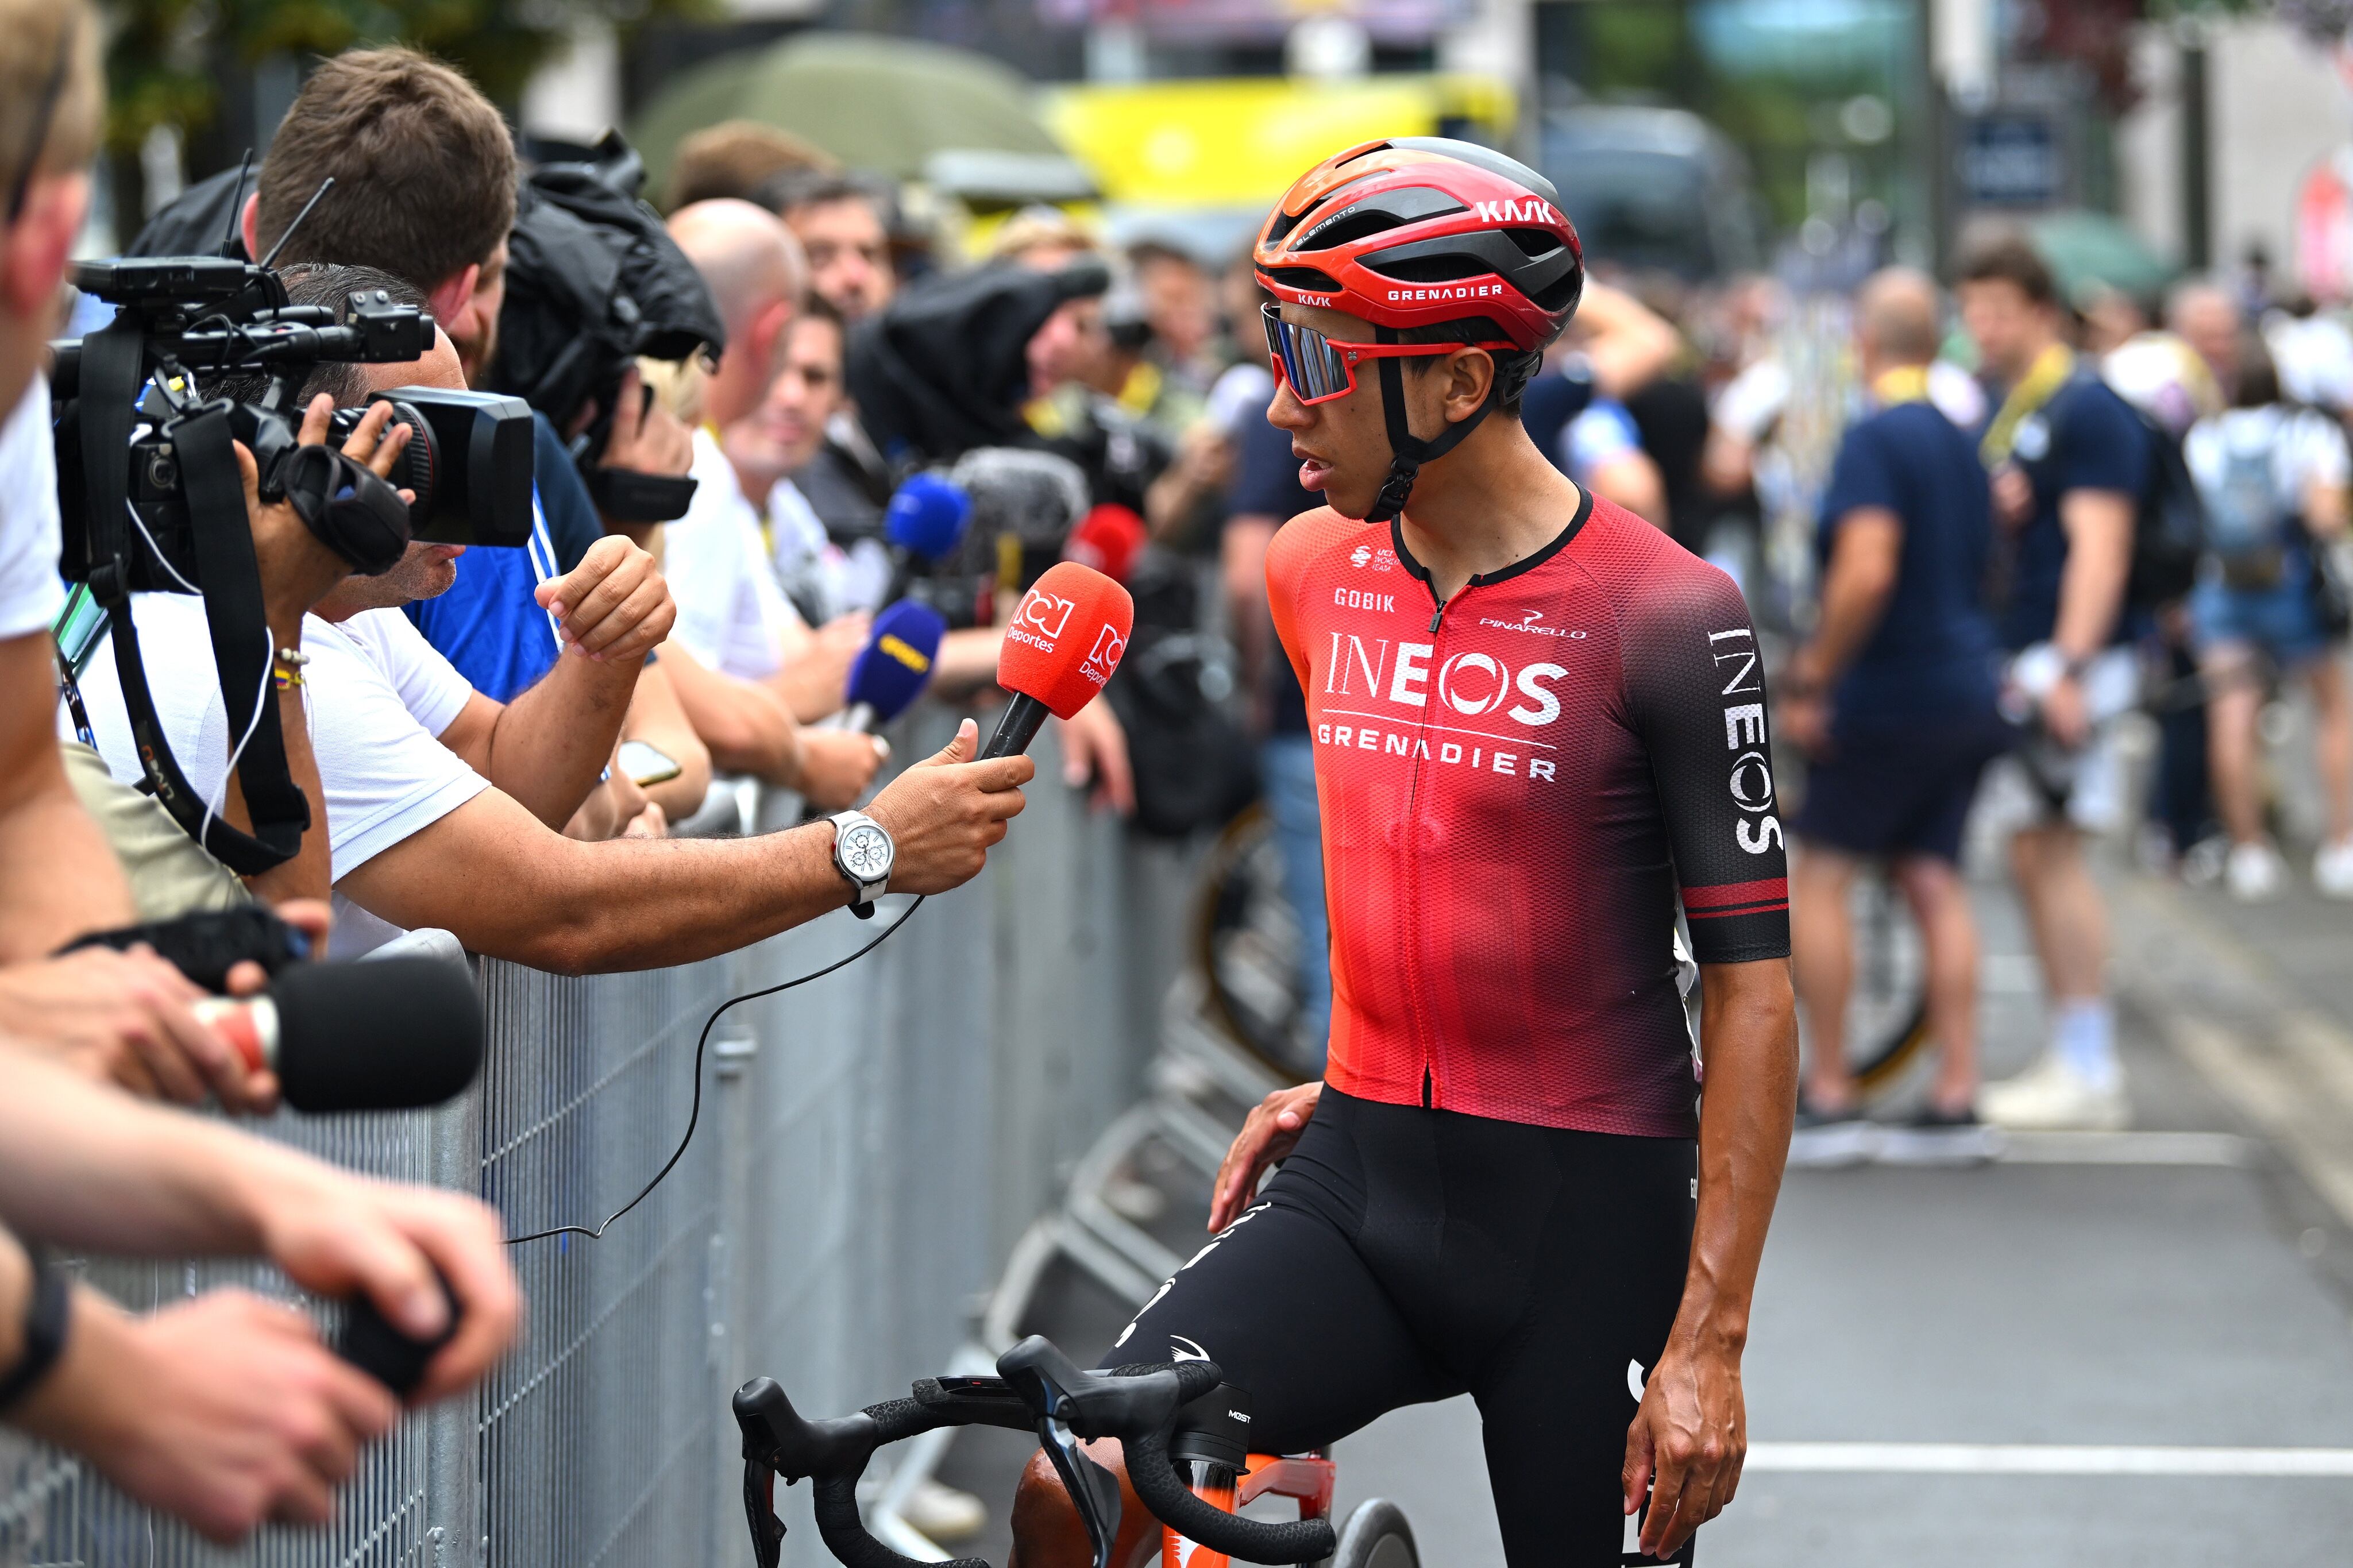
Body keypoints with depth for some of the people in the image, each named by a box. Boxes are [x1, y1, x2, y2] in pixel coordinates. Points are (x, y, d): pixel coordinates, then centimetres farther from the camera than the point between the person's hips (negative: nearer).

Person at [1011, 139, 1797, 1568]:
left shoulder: (1663, 617, -12)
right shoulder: (1318, 571, 6)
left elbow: (1751, 989, -11)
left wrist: (1710, 1340, -14)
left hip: (1584, 1211, -4)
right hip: (1361, 1182, 4)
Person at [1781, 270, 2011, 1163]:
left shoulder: (1877, 438, -13)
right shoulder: (1961, 442, 15)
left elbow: (1866, 575, -26)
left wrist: (1810, 680, -17)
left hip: (1891, 696, -8)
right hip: (1968, 694, 8)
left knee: (1818, 875, 0)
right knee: (1935, 882, 8)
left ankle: (1828, 1099, 0)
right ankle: (1957, 1100, 4)